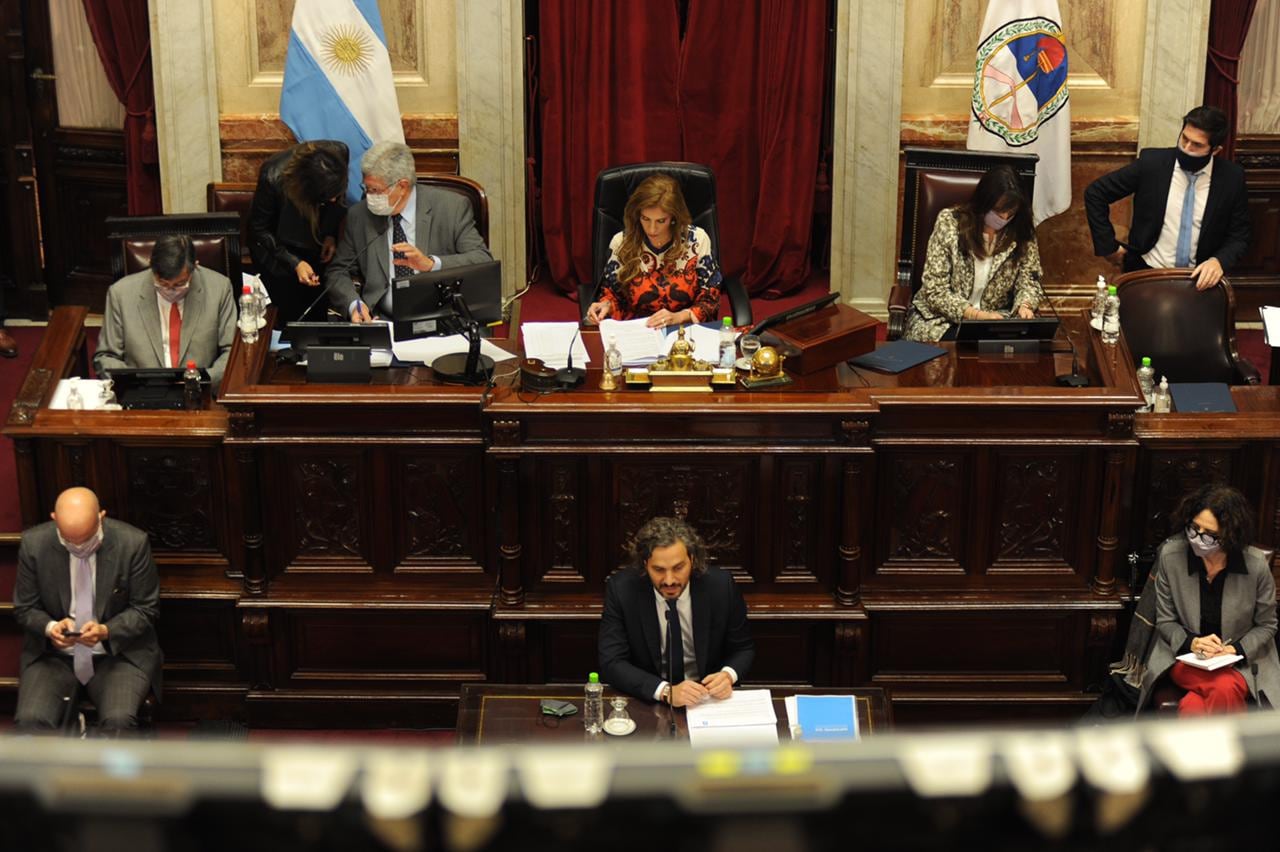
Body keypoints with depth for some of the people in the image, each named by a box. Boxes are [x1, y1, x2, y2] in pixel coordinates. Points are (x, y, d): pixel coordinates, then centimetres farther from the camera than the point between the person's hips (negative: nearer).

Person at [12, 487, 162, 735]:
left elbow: (145, 609, -4)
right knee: (30, 720, -25)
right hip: (52, 653, 2)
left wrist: (106, 631, -22)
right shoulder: (33, 543, -8)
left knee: (118, 721, -29)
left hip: (119, 652, -2)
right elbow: (25, 608, 3)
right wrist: (50, 627, -19)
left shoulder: (133, 543, -14)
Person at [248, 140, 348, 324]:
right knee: (290, 316, -9)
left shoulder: (340, 153, -24)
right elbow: (259, 230, -16)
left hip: (316, 246, 3)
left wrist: (331, 234, -9)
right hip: (278, 249, -3)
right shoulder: (273, 177, -33)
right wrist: (294, 263, -24)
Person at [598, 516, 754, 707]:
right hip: (646, 701, -2)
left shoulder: (721, 586, -10)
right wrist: (666, 691, -27)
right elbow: (611, 663, -14)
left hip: (709, 700, 2)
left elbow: (744, 649, 4)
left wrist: (728, 675, -18)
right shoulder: (621, 590, -12)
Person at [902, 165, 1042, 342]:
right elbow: (935, 290, -13)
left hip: (996, 317, 3)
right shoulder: (950, 223, -11)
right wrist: (976, 315, -26)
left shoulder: (1021, 233, -3)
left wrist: (1025, 305, -18)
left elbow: (1028, 281, 6)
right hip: (942, 318, -3)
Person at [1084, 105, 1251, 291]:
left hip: (1199, 277, 1)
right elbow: (1095, 193, 1)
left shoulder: (1231, 178, -4)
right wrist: (1108, 247, 0)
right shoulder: (1152, 162, -7)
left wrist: (1219, 261, -15)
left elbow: (1239, 237, 6)